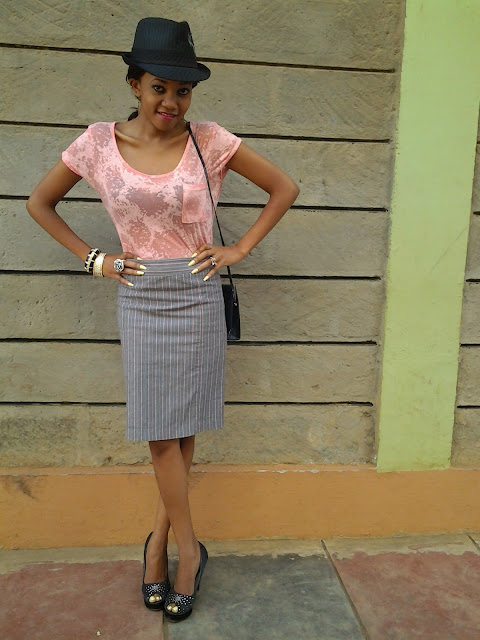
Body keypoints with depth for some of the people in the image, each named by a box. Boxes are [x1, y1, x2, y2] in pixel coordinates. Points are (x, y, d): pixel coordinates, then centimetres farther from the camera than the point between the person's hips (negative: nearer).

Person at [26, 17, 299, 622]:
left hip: (198, 297, 0)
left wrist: (239, 249, -1)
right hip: (139, 299, 1)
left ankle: (158, 539, 26)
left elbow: (284, 188, 4)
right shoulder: (99, 143, -1)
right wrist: (93, 259, 3)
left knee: (182, 425, 7)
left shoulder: (209, 140, -3)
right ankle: (188, 548, 22)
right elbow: (39, 202, 11)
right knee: (160, 430, 4)